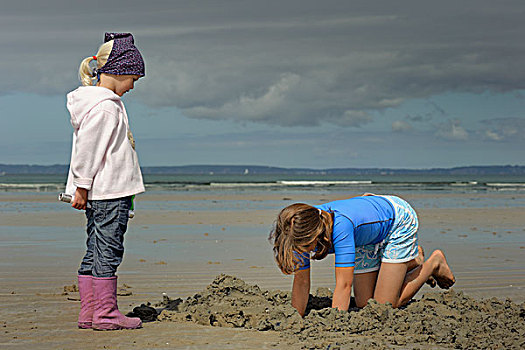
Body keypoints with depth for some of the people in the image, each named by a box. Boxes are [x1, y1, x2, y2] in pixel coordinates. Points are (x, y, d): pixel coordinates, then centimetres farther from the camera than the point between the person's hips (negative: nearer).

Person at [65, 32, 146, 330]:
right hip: (111, 191, -10)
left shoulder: (92, 100, 16)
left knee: (96, 251, 11)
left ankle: (89, 313, 15)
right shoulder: (106, 107, -16)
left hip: (98, 193, 10)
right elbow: (87, 149, -19)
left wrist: (83, 187, 21)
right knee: (108, 251, -5)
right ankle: (105, 313, -1)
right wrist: (82, 186, -15)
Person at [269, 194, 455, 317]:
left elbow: (343, 284, -45)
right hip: (369, 237, 7)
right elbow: (301, 282, -15)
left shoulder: (340, 226, -44)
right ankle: (412, 261, 29)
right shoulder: (304, 230, -25)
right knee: (364, 304, 8)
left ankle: (433, 263, 13)